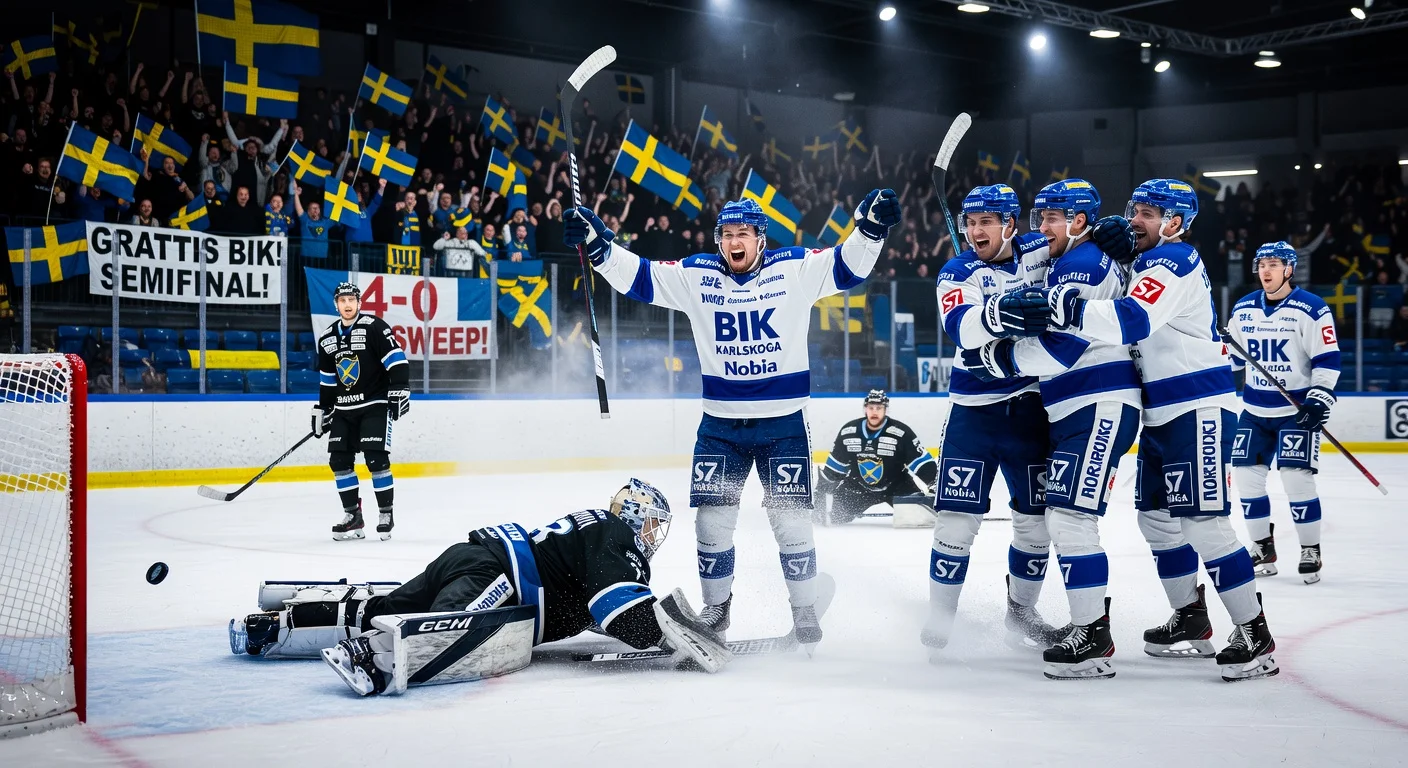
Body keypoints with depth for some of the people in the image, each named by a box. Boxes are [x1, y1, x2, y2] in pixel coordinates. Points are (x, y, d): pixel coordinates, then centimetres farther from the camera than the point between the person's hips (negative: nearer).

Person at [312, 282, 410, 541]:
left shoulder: (374, 326, -10)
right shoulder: (327, 338, 10)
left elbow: (397, 360, -15)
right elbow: (326, 379, 19)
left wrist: (399, 391, -22)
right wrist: (322, 411, 19)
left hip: (375, 405, -6)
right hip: (344, 409, 6)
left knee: (376, 458, -14)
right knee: (339, 460, 1)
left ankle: (385, 515, -3)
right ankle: (353, 515, 12)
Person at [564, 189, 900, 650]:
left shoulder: (794, 269, -4)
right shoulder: (695, 275, 1)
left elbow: (848, 267, -10)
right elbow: (637, 277, -1)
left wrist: (870, 228, -26)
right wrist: (597, 244, -14)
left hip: (783, 424, -2)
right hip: (720, 425, 2)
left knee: (791, 520, 1)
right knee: (712, 520, 4)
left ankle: (805, 610, 18)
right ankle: (716, 607, 23)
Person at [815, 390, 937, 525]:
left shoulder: (901, 432, -20)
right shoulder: (848, 431, -10)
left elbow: (923, 463, -19)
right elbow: (834, 465, 4)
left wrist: (935, 486, -31)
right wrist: (821, 489, 6)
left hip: (895, 487, -3)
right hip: (859, 487, 3)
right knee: (837, 514, 0)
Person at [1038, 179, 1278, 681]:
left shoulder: (1173, 264, -16)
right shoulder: (1148, 263, 16)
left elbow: (1130, 321, -32)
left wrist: (1065, 304, -32)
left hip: (1197, 410, -10)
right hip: (1163, 413, 10)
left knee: (1202, 522, -12)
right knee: (1156, 516, 13)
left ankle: (1255, 636, -5)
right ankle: (1191, 621, 25)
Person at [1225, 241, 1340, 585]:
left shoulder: (1311, 309, -10)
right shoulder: (1243, 308, 6)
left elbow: (1328, 359, -12)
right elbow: (1232, 356, 18)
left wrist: (1320, 396, -19)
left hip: (1297, 408, -6)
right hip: (1255, 410, 6)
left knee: (1296, 477, -11)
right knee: (1247, 475, 2)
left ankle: (1311, 552, 4)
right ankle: (1263, 550, 16)